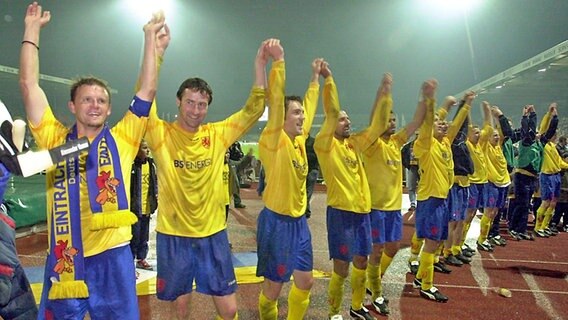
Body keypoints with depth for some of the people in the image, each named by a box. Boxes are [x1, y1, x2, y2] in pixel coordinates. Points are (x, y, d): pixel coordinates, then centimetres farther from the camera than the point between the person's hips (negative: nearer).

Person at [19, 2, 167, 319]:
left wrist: (151, 38, 2)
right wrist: (32, 29, 5)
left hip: (112, 255, -1)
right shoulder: (54, 139, 7)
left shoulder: (122, 139, 5)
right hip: (64, 258, 1)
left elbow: (148, 91, 0)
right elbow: (29, 85, 3)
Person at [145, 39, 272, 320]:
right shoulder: (162, 134, -7)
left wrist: (260, 63, -13)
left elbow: (254, 109, -4)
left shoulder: (218, 135, 0)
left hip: (213, 233, 2)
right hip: (173, 235, -2)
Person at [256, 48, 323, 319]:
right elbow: (276, 101, -23)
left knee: (305, 281, 15)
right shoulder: (273, 142, -13)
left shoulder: (299, 140, 6)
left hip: (299, 220, 8)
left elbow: (310, 105, 19)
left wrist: (315, 76, 27)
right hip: (276, 221, -7)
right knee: (273, 285, 5)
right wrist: (278, 60, -25)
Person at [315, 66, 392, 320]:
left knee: (361, 263, 16)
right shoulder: (325, 145, -7)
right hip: (340, 211, -7)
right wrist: (328, 78, -20)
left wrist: (384, 95, 5)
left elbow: (377, 126, 11)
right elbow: (331, 113, -18)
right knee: (342, 267, 1)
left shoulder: (354, 144, 11)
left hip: (362, 210, 7)